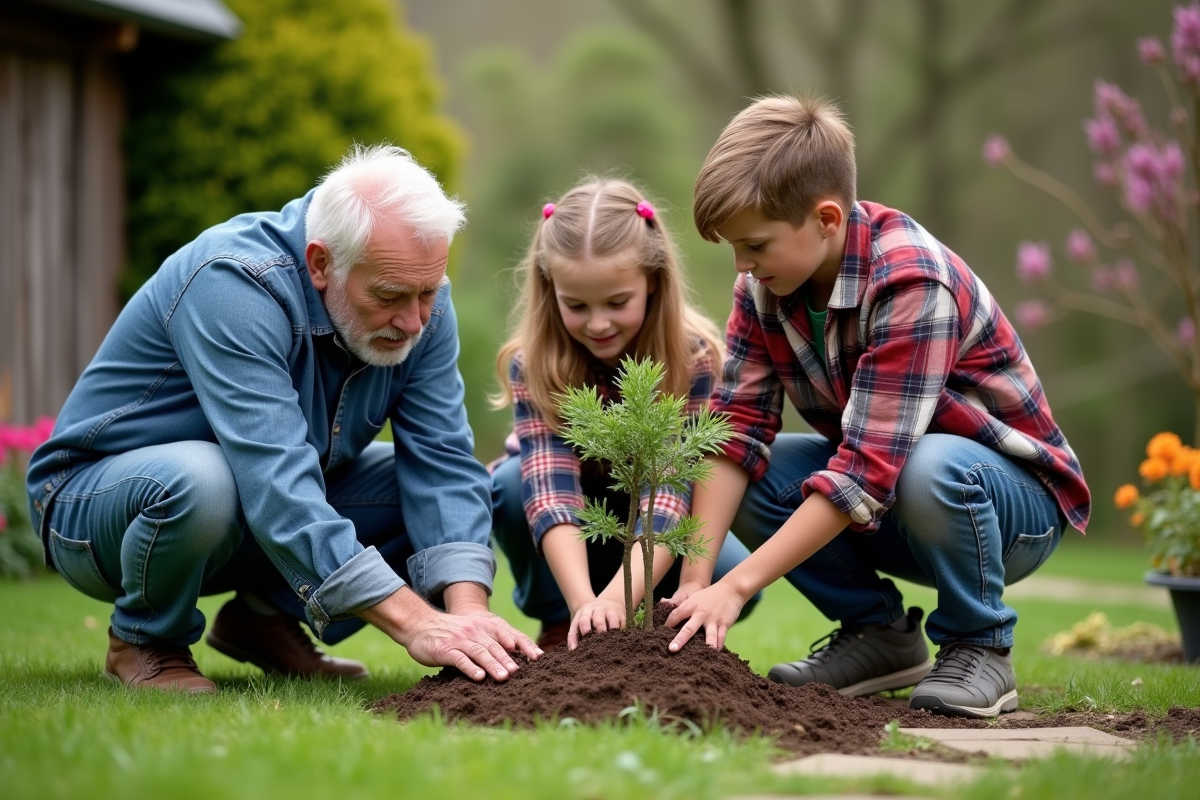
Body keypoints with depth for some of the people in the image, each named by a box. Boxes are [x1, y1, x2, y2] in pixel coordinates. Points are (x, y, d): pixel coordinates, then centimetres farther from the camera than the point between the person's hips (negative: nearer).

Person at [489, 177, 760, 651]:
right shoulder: (533, 363, -26)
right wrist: (583, 602, -55)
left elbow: (670, 486, -38)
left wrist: (617, 598, -54)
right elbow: (550, 486, -39)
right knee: (511, 485, -32)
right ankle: (560, 627, -10)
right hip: (567, 535, 0)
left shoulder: (692, 358, -26)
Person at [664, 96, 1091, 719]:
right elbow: (736, 428, -12)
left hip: (1017, 503, -6)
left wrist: (737, 586, -35)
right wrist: (695, 579, -24)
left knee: (930, 469, -38)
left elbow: (867, 472, -35)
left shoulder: (914, 285, -30)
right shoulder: (763, 283, -8)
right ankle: (879, 633, 2)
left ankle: (978, 647, -12)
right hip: (882, 508, 7)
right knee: (747, 480, -16)